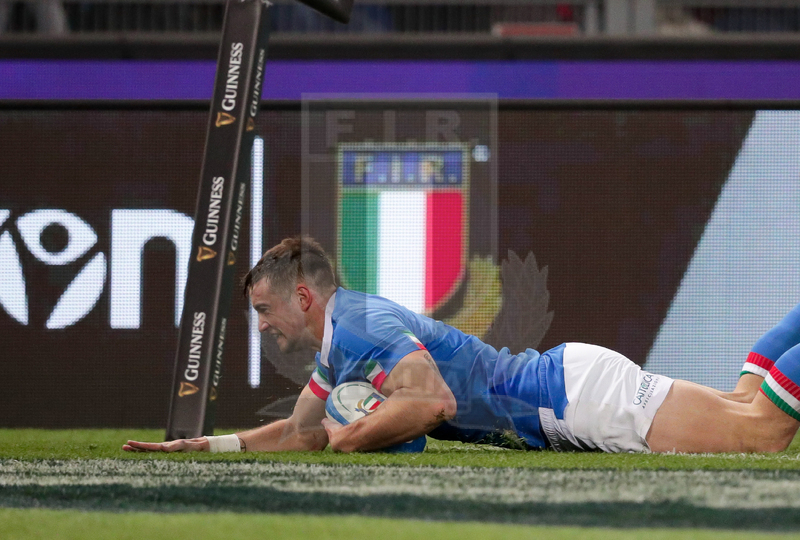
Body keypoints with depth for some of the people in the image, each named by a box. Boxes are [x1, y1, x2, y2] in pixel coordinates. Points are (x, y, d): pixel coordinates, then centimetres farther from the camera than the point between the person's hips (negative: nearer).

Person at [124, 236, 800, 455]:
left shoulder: (361, 326, -18)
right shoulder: (338, 342, 14)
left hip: (581, 394, -9)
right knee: (741, 408, 15)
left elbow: (433, 401, -32)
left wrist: (349, 439, -18)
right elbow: (301, 431, 25)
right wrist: (202, 446, 17)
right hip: (564, 387, 9)